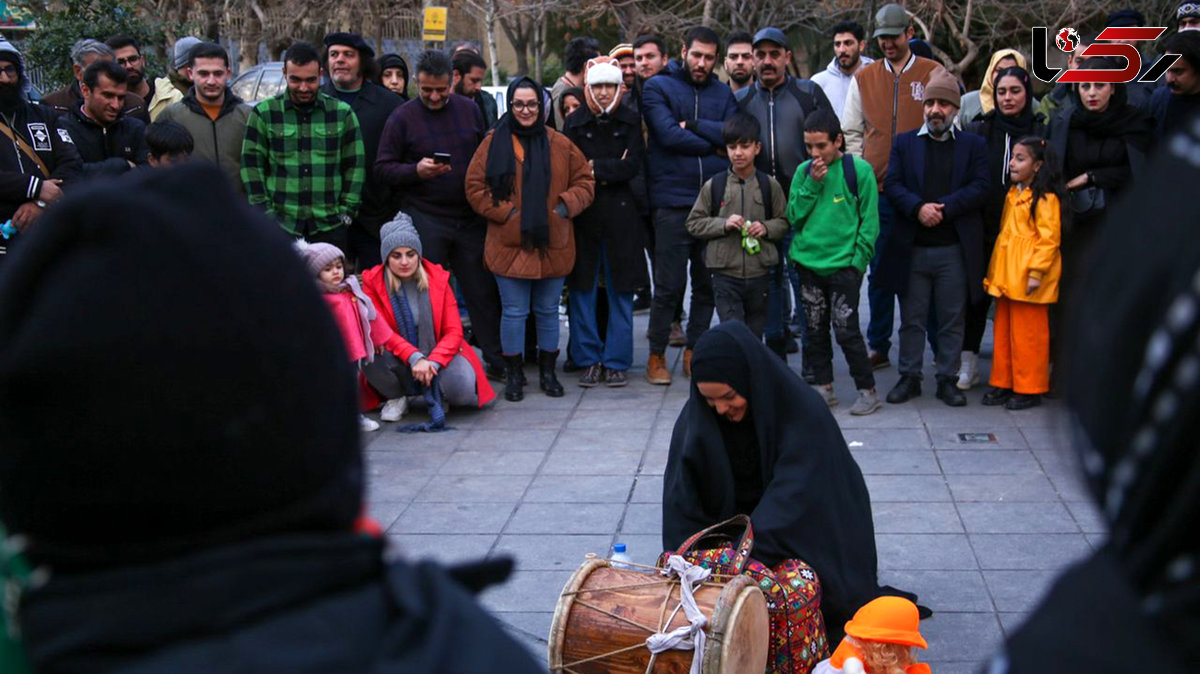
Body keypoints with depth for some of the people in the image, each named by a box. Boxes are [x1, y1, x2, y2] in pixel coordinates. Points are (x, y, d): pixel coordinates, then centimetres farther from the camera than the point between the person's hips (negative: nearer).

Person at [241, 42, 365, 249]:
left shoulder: (342, 113, 8)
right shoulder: (264, 113, 5)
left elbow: (355, 165, 10)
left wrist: (347, 210, 3)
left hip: (330, 226, 1)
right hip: (280, 226, -1)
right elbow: (251, 165, 5)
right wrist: (263, 213, -3)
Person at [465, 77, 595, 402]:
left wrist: (567, 205, -7)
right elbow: (475, 188, 0)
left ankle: (547, 371, 25)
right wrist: (504, 212, -10)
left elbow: (585, 182, 10)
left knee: (548, 311, 11)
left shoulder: (560, 144, 5)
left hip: (552, 245, 2)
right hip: (509, 244, -2)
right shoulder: (494, 143, 1)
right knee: (514, 312, 2)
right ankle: (513, 374, 15)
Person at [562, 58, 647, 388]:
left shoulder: (630, 121, 6)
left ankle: (616, 361, 9)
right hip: (583, 214, 0)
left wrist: (595, 168, -8)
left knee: (620, 291, 2)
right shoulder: (575, 122, 5)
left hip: (620, 215, 0)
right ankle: (589, 360, 11)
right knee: (582, 290, 2)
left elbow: (634, 165, -5)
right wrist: (611, 171, -9)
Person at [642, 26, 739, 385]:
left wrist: (692, 125, -12)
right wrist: (711, 144, -5)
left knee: (708, 283, 9)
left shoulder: (723, 93, 13)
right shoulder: (658, 87, 2)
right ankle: (657, 355, 10)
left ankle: (694, 351, 21)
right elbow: (669, 134, -13)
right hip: (672, 202, -4)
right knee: (669, 284, -2)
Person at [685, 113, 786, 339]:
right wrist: (723, 224, -13)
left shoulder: (769, 185, 2)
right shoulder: (714, 185, -1)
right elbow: (694, 223, 2)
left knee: (755, 335, 13)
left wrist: (766, 228, -11)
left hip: (760, 274, 2)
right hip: (725, 275, -2)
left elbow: (784, 221, 9)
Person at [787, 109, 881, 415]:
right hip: (808, 263, 5)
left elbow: (869, 220, -3)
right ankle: (823, 387, 22)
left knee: (846, 330, -7)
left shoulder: (859, 170, -5)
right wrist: (812, 184, -8)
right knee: (815, 329, 10)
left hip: (843, 266, -5)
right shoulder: (803, 172, 7)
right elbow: (794, 216, 2)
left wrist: (858, 259, -9)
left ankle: (867, 390, 4)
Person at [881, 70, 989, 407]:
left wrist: (944, 208, -15)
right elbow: (892, 185, 0)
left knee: (952, 321, 5)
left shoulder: (974, 145, 8)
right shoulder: (904, 143, 10)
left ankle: (948, 379, 15)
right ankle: (909, 377, 17)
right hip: (912, 248, 1)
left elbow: (980, 187, -3)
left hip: (955, 250, -1)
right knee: (912, 319, 7)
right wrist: (918, 208, -17)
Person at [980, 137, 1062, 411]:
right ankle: (1004, 383, 21)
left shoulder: (1045, 198, -11)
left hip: (1027, 278, -9)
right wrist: (994, 271, 19)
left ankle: (1028, 389, 7)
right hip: (1006, 276, 9)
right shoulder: (1013, 194, 15)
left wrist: (1036, 272, -20)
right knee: (1003, 330, 12)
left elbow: (1049, 239, -15)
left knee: (1027, 334, -2)